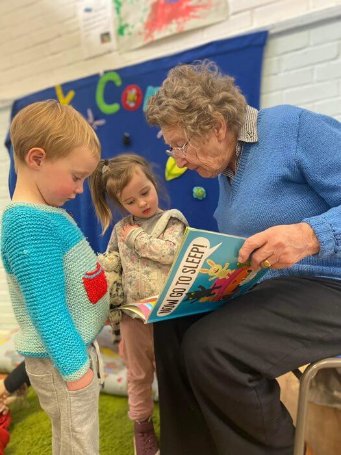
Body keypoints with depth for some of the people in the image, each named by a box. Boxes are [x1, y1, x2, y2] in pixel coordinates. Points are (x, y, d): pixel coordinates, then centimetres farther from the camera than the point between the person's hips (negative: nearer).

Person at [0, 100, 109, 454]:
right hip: (61, 358, -9)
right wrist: (75, 367, -19)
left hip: (78, 345, 9)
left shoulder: (46, 215, 4)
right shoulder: (30, 224, -25)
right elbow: (48, 309, -25)